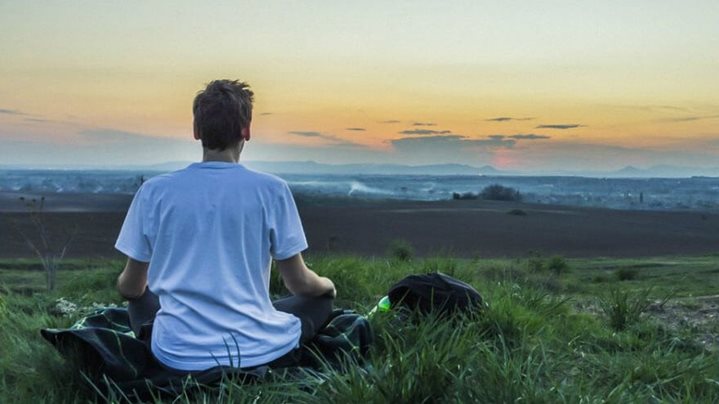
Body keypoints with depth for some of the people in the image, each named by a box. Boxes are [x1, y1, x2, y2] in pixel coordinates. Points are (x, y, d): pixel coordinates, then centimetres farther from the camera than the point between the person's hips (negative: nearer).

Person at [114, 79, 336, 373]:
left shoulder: (154, 191, -4)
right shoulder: (271, 190, -8)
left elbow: (130, 287, 7)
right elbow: (299, 283, -1)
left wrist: (125, 285, 32)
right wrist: (327, 285, 23)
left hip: (179, 356, 2)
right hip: (257, 352, -1)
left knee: (140, 301, 33)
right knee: (321, 299, 25)